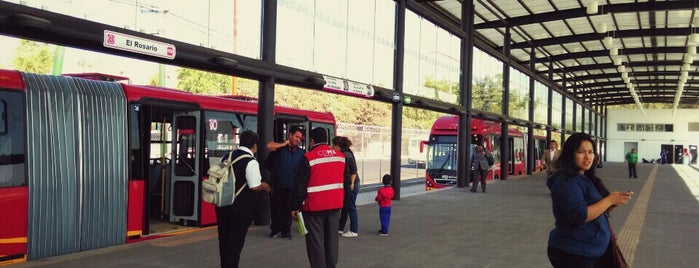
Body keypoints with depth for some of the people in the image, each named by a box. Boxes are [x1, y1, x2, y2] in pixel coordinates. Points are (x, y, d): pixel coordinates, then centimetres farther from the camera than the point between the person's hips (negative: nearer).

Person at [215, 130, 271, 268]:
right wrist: (264, 186, 0)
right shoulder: (251, 162, -16)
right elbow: (255, 187, -20)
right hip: (241, 209, -7)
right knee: (236, 241, 4)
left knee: (224, 238, 18)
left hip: (223, 205, 7)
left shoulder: (227, 156, 6)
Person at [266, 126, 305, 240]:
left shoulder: (301, 152, 11)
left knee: (288, 209, 6)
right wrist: (284, 144, -9)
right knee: (276, 208, 6)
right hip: (277, 184, -2)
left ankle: (286, 231, 16)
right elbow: (269, 146, -20)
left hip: (292, 186, 2)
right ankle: (275, 230, 19)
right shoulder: (280, 147, 1)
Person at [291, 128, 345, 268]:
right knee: (332, 239, 14)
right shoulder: (340, 156, 5)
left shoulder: (308, 158, -12)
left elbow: (300, 186, -10)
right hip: (335, 204, 5)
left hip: (315, 206, -5)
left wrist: (295, 207, -3)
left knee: (315, 241, 2)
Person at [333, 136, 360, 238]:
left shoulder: (347, 155, -18)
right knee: (344, 206, 15)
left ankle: (354, 231, 8)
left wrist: (352, 183, -18)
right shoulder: (342, 154, 9)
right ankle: (340, 228, 25)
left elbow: (354, 170, -20)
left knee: (351, 207, -1)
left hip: (351, 185, -9)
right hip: (346, 185, 9)